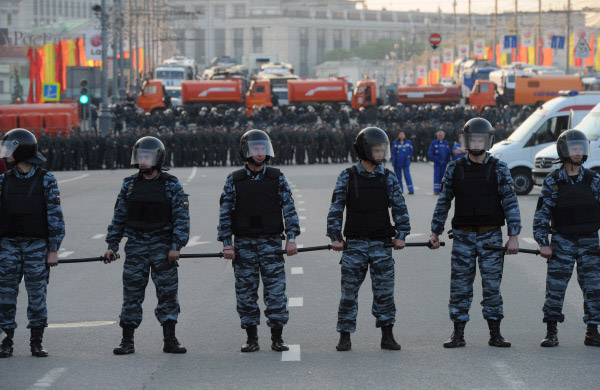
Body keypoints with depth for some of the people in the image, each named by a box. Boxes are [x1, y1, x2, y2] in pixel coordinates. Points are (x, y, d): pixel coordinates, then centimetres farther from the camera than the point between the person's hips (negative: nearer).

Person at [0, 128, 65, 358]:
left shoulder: (46, 180, -2)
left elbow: (55, 216, -3)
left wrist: (54, 250, -7)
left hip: (36, 245, -3)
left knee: (37, 294, 0)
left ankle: (36, 343, 8)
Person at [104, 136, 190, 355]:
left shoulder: (171, 185, -1)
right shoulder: (130, 185, 7)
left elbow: (182, 218, -4)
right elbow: (119, 217, 11)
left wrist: (176, 246, -12)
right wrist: (112, 245, 7)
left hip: (163, 247, -2)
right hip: (136, 246, 2)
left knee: (168, 292, 0)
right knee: (132, 293, 1)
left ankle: (170, 341, 6)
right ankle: (127, 341, 6)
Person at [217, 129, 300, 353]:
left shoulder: (277, 179, 4)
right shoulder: (234, 181, 3)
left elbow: (289, 209, 2)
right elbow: (225, 214, 3)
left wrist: (291, 238, -6)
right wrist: (227, 243, -3)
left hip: (271, 243, 0)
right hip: (243, 244, 0)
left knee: (276, 291, -4)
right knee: (246, 293, 2)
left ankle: (277, 338, 3)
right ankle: (251, 339, 10)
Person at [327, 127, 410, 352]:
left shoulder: (388, 178, 5)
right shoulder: (347, 177, 0)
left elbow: (399, 207, 5)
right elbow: (336, 208, 0)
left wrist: (401, 234, -4)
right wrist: (335, 237, -6)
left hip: (381, 243, 1)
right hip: (354, 243, -1)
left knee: (384, 290, 1)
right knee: (349, 291, 1)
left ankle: (387, 336, 9)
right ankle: (345, 337, 8)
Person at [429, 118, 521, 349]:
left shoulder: (499, 170, 0)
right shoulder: (454, 169, 4)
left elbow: (510, 203, -2)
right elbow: (443, 202, 11)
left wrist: (514, 236, -9)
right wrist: (435, 232, 8)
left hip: (491, 236, -1)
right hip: (463, 236, 1)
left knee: (492, 286, 2)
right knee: (460, 286, 1)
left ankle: (495, 334, 9)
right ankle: (458, 335, 7)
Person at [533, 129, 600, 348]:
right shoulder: (552, 182, -1)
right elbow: (541, 215, 0)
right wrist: (543, 243, -7)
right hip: (562, 242, -1)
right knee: (555, 288, -1)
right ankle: (551, 333, 7)